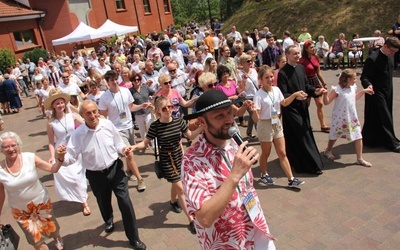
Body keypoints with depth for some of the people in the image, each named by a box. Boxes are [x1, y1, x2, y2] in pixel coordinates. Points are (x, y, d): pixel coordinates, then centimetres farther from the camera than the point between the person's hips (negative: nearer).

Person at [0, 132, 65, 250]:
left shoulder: (30, 158, -18)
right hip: (20, 211, 0)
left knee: (51, 229, 24)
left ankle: (57, 238, 57)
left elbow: (53, 169, -17)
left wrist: (59, 159, -38)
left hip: (42, 203, 0)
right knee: (36, 240, 11)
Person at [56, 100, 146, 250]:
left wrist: (124, 150, -18)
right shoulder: (78, 134, -15)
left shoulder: (108, 124, -11)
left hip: (115, 169, 0)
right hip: (96, 175, 0)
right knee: (103, 203, 23)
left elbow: (118, 143, 3)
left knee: (125, 203, 0)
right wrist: (62, 157, -38)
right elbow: (71, 158, -16)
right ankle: (109, 221, 61)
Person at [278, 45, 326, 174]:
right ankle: (312, 165, 6)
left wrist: (315, 91, -4)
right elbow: (283, 94, -18)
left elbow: (306, 85, 14)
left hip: (302, 106, 8)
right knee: (301, 136, -4)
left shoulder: (301, 68, 5)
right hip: (290, 108, -7)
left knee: (305, 133, 15)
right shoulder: (282, 73, -16)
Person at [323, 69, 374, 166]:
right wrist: (325, 94, -36)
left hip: (352, 118, 6)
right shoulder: (337, 90, -19)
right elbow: (326, 102, -19)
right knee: (334, 136, 14)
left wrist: (363, 91, 19)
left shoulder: (352, 88, 2)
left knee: (358, 137, 3)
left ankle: (360, 159, 15)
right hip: (340, 118, -6)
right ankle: (328, 151, 40)